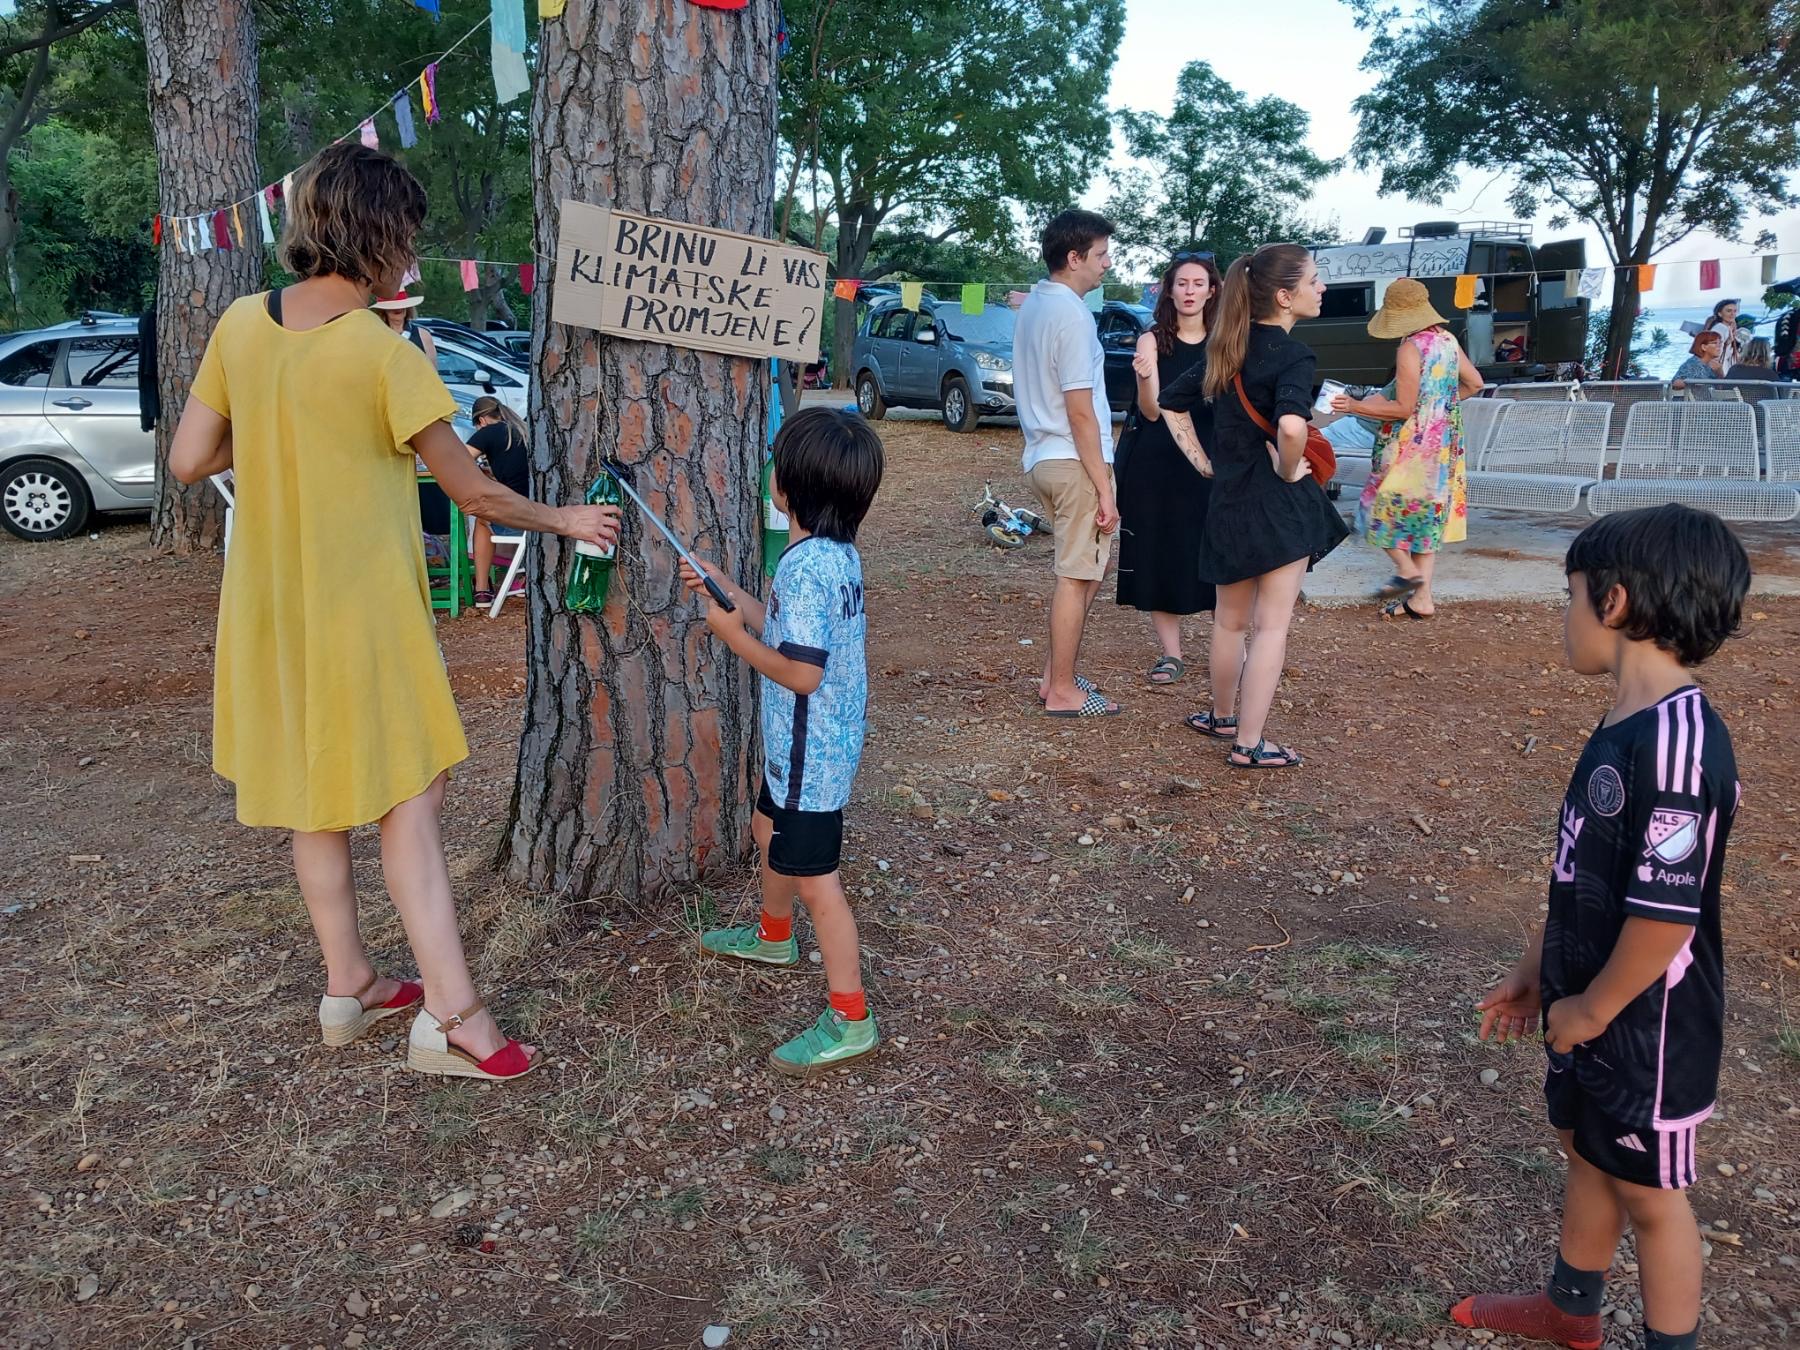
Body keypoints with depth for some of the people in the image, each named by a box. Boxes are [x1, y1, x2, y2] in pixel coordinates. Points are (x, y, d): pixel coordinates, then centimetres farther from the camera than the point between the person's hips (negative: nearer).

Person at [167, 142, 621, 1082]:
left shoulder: (240, 324, 0)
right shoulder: (386, 357, -18)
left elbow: (189, 461, 4)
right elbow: (473, 492, -10)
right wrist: (565, 521, 4)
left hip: (269, 608, 7)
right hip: (362, 611, -6)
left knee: (315, 798, 16)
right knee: (408, 798, 0)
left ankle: (348, 986, 29)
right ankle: (450, 1017, 1)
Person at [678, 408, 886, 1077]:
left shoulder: (805, 566, -27)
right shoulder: (838, 553, 4)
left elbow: (801, 672, -29)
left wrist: (732, 635, -18)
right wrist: (720, 585, 12)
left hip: (809, 749, -11)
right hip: (811, 741, 11)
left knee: (814, 875, -2)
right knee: (770, 826, 30)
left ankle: (849, 1019, 7)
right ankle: (773, 935, 54)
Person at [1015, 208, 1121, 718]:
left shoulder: (1033, 305, 12)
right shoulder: (1072, 315, -17)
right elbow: (1080, 412, -20)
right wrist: (1104, 488, -17)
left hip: (1042, 457, 9)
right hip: (1074, 461, -9)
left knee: (1084, 570, 19)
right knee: (1077, 576, 0)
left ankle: (1056, 674, 24)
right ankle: (1062, 691, 8)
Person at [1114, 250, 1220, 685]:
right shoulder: (1153, 340, -2)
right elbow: (1152, 410, -10)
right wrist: (1144, 377, -30)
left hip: (1210, 463, 1)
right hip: (1156, 465, -1)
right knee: (1160, 555, 3)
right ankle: (1171, 654, 13)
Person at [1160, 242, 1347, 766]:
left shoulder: (1224, 348, 6)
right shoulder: (1293, 354, -16)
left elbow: (1170, 402, 15)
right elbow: (1290, 425, -35)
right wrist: (1290, 469, -19)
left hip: (1227, 499, 7)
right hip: (1280, 504, -7)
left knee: (1230, 620, 21)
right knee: (1271, 625, 1)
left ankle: (1223, 716, 37)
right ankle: (1248, 744, 4)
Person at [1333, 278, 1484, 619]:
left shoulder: (1411, 348, -18)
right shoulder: (1448, 340, 6)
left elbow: (1403, 409, -20)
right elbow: (1474, 382, 16)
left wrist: (1355, 406, -16)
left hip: (1412, 447, -8)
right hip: (1442, 447, 8)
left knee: (1383, 507, 8)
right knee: (1426, 514, 12)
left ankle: (1407, 569, 4)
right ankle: (1422, 597, 14)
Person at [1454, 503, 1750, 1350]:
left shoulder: (1678, 744, -29)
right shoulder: (1625, 725, 2)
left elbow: (1666, 912, -29)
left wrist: (1593, 1009, -16)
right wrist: (1537, 970, 16)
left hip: (1646, 1024, -9)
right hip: (1588, 1006, 9)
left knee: (1647, 1189, 11)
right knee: (1586, 1149, 24)